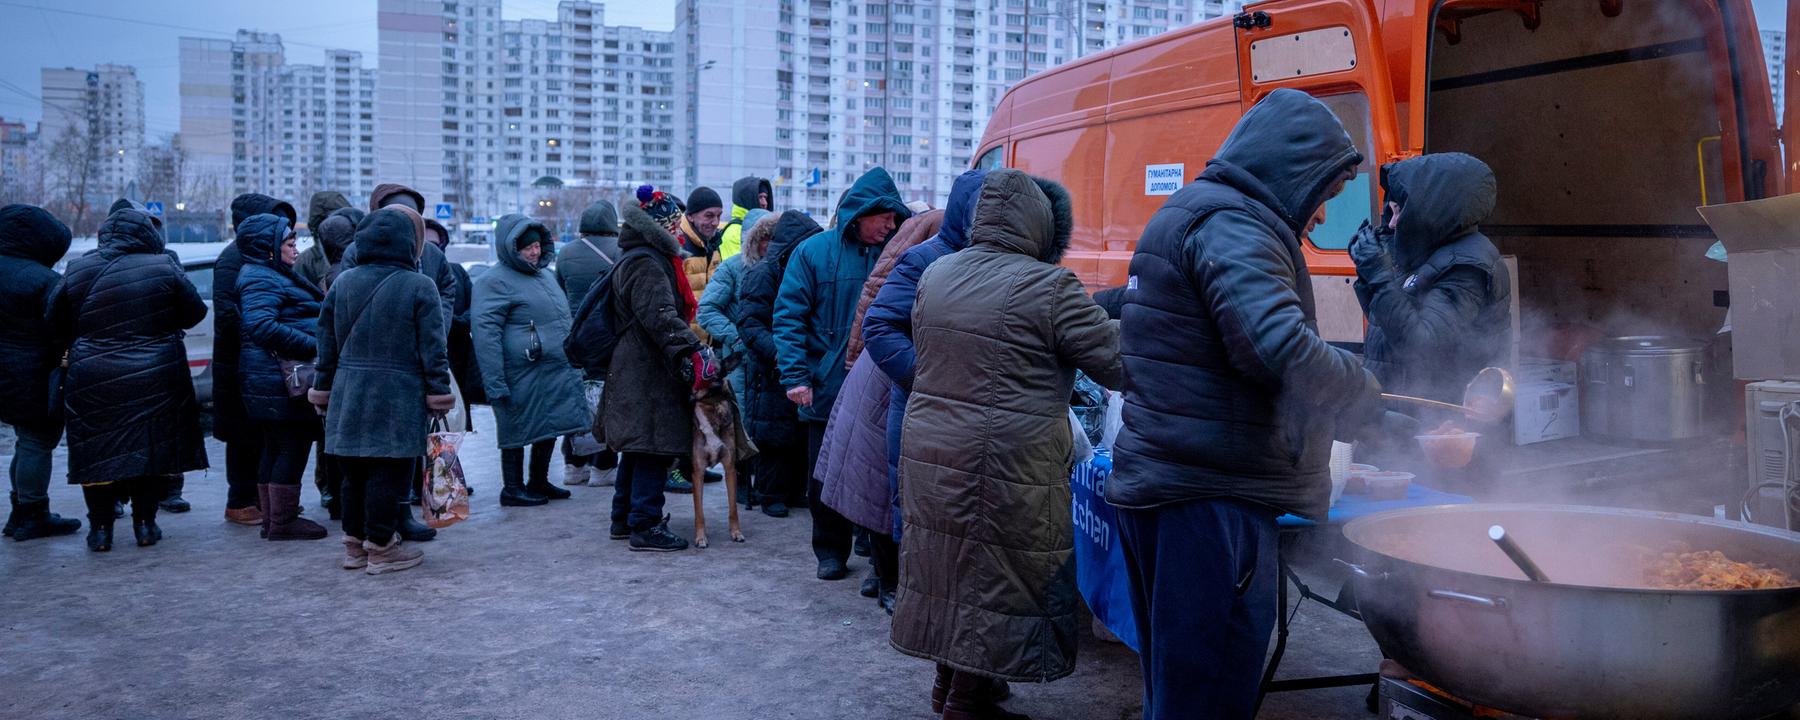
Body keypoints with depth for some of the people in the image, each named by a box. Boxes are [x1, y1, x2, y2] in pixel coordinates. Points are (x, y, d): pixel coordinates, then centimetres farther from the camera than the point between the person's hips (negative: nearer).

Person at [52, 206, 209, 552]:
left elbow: (57, 324, 5)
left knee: (97, 453, 10)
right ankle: (145, 523, 14)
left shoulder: (79, 271, -1)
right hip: (154, 379, 0)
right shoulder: (164, 268, -6)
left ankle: (100, 527, 14)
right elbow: (195, 312, 1)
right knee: (150, 448, 10)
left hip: (93, 380, 1)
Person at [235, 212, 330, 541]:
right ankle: (283, 522, 1)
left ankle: (273, 520, 23)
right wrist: (312, 345, -25)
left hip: (279, 376, 11)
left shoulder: (276, 276, 19)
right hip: (278, 376, -11)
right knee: (293, 446, -5)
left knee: (276, 448, 15)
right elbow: (262, 326, -26)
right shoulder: (262, 279, -13)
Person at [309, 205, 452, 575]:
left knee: (354, 473, 13)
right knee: (389, 473, 1)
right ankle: (381, 547, 6)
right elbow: (432, 350, -8)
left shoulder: (342, 283, 8)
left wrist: (324, 390, 18)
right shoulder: (420, 287, -7)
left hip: (349, 396, 5)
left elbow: (327, 345, 11)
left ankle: (354, 544, 23)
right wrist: (439, 395, -4)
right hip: (399, 400, -5)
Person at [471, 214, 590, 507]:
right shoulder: (495, 281, -12)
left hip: (556, 373, 8)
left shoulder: (545, 274, 16)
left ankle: (539, 482, 29)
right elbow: (485, 331, -18)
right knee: (518, 431, 2)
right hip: (522, 376, -8)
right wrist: (495, 383, -22)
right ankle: (513, 488, 15)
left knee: (550, 428, 15)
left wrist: (572, 364, 24)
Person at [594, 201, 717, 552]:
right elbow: (660, 317, -27)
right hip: (648, 375, -11)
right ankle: (646, 527, -2)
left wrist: (690, 347, 26)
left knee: (638, 449, 18)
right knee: (653, 448, -6)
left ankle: (623, 519, 28)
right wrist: (693, 351, -33)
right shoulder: (645, 264, -16)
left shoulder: (645, 260, 20)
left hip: (637, 372, 11)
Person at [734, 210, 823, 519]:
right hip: (770, 370, -7)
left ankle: (796, 491, 23)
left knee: (801, 433, 12)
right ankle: (771, 495, 11)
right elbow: (749, 322, -19)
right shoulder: (763, 273, -12)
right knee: (771, 435, 0)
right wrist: (777, 352, -32)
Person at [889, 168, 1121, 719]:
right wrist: (1118, 324, 10)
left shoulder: (935, 275, 7)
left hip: (928, 452, 7)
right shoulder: (1048, 286, -13)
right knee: (995, 578, 6)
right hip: (1003, 469, -7)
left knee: (948, 568, 19)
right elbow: (1120, 365, -9)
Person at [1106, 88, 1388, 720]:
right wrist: (1365, 397, -8)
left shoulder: (1185, 213, 19)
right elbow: (1284, 349, -27)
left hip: (1154, 485, 10)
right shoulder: (1232, 225, -13)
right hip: (1211, 501, -10)